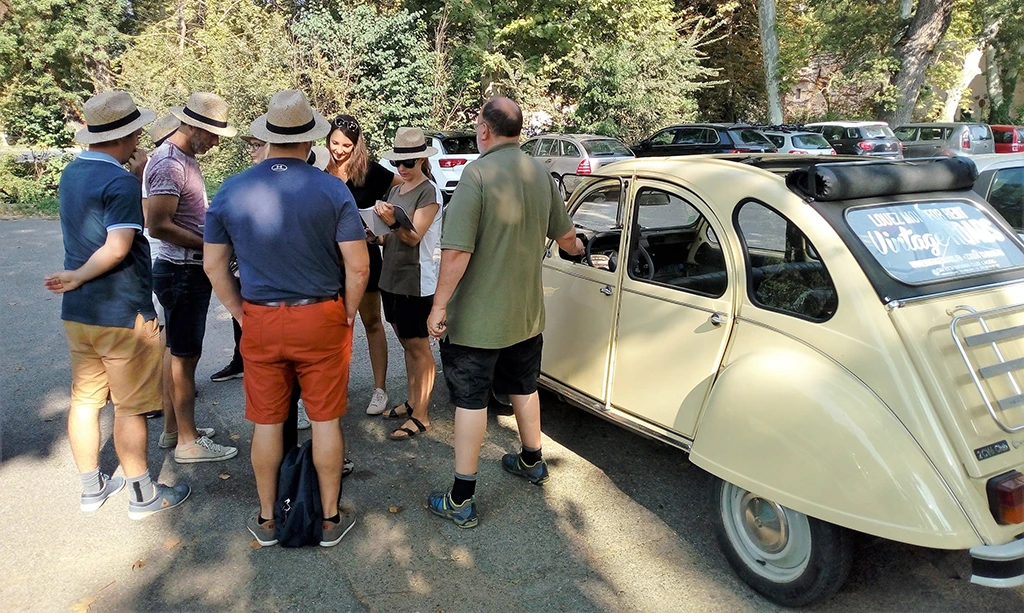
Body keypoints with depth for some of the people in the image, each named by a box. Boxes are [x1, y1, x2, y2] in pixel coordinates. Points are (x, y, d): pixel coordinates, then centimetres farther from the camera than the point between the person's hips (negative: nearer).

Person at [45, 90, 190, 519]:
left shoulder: (72, 173, 8)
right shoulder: (120, 183, -18)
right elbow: (118, 247, -28)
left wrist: (135, 171, 14)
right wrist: (79, 277, -15)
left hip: (77, 312, 9)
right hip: (121, 314, -8)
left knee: (84, 399, 16)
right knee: (130, 407, 2)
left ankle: (92, 488, 30)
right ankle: (143, 495, 15)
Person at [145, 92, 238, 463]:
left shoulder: (185, 158, 13)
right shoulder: (169, 164, -18)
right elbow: (159, 226, -24)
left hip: (191, 270, 10)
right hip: (182, 272, -10)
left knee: (179, 352, 16)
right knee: (185, 355, -2)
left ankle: (173, 429, 28)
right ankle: (188, 442, 9)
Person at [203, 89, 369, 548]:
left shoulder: (231, 190, -1)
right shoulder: (332, 189, -9)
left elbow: (213, 266, 4)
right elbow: (358, 266, -11)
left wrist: (240, 313, 13)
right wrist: (348, 314, 3)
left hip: (259, 322, 2)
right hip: (321, 320, -2)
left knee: (266, 423, 14)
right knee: (325, 420, 10)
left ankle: (266, 520, 29)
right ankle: (330, 519, 23)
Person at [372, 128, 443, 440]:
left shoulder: (430, 192, -11)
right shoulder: (395, 191, 12)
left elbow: (413, 237, -20)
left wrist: (392, 221, -38)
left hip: (416, 282, -8)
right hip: (392, 277, 8)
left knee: (419, 348, 0)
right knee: (407, 344, 16)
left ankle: (420, 416, 7)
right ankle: (412, 402, 28)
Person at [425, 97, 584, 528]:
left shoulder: (477, 174, -19)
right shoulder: (540, 173, 3)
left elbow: (456, 252, -25)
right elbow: (564, 235, 16)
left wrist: (439, 306, -16)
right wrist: (576, 247, 38)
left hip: (476, 319, -6)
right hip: (527, 313, 7)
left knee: (470, 401, 3)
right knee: (524, 388, 23)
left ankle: (461, 501, 12)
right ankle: (531, 462, 43)